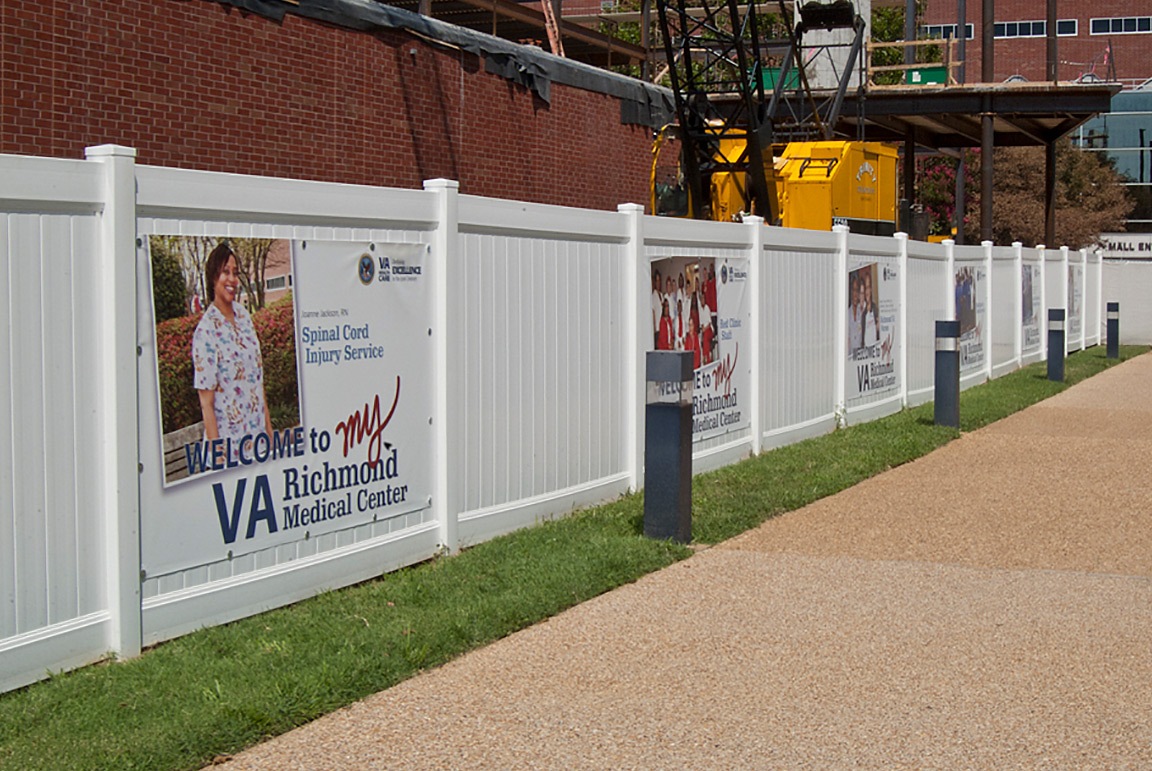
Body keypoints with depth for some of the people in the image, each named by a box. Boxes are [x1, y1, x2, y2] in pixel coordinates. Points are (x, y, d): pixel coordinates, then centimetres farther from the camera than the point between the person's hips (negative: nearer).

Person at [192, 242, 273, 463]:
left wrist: (269, 429, 13)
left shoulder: (243, 314, 8)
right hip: (229, 442, -6)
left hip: (256, 438, 6)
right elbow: (206, 403, -14)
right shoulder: (206, 331, -13)